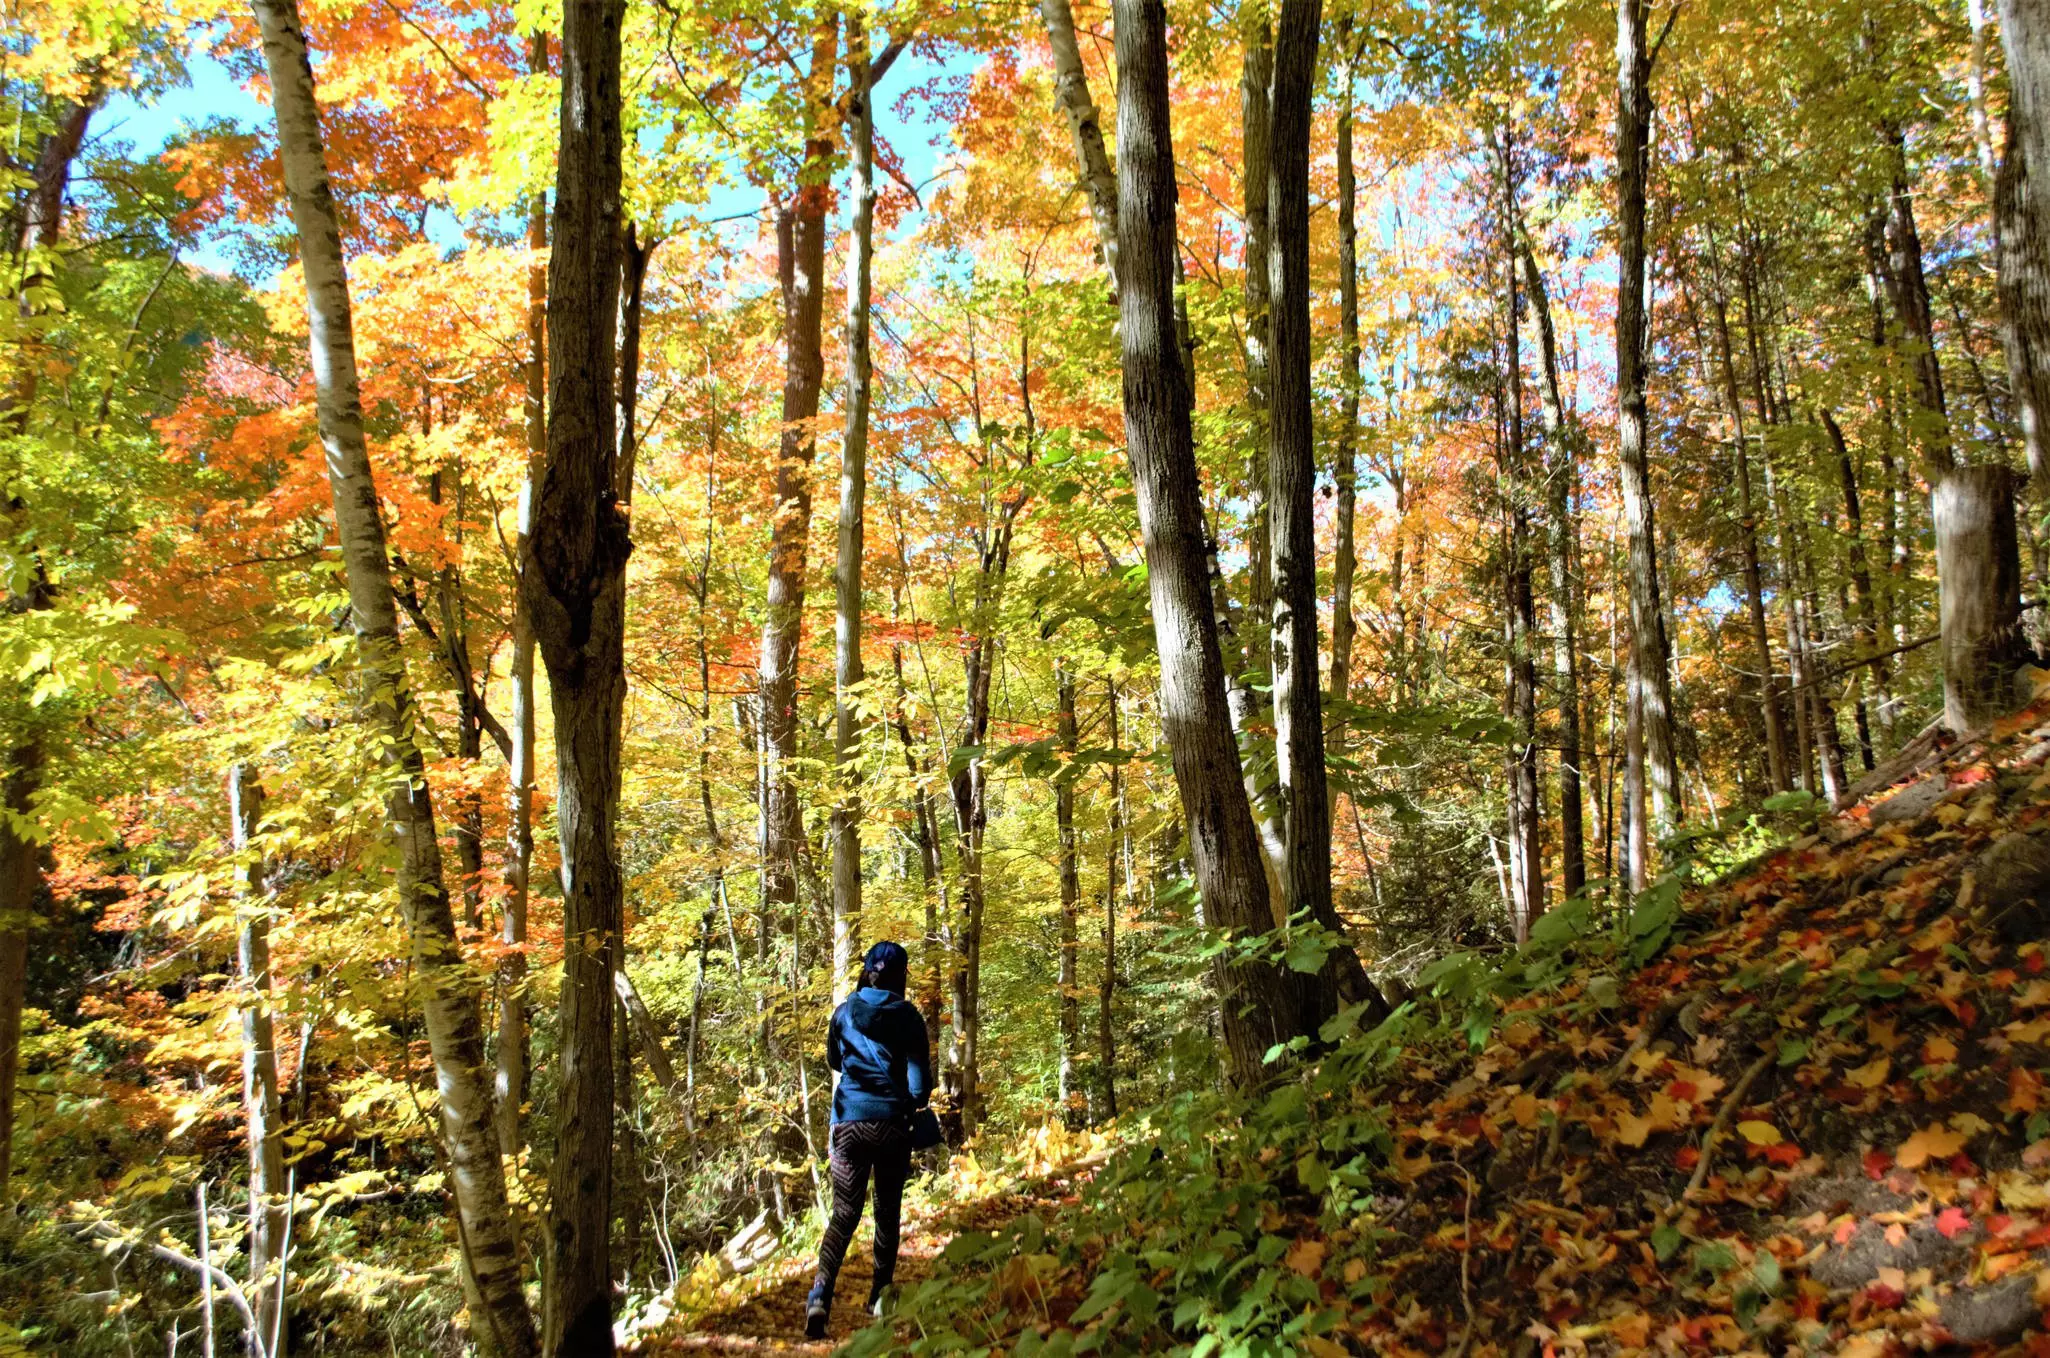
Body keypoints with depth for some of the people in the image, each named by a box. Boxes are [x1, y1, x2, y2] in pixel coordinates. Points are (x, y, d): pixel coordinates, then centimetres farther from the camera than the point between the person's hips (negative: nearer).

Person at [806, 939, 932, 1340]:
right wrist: (918, 1105, 13)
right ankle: (880, 1296, 20)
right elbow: (919, 1072, -4)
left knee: (844, 1212, 0)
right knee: (888, 1211, 14)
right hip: (891, 1122, -2)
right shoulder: (905, 1014, -3)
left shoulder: (845, 1011, 6)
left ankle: (820, 1295, -19)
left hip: (848, 1120, 2)